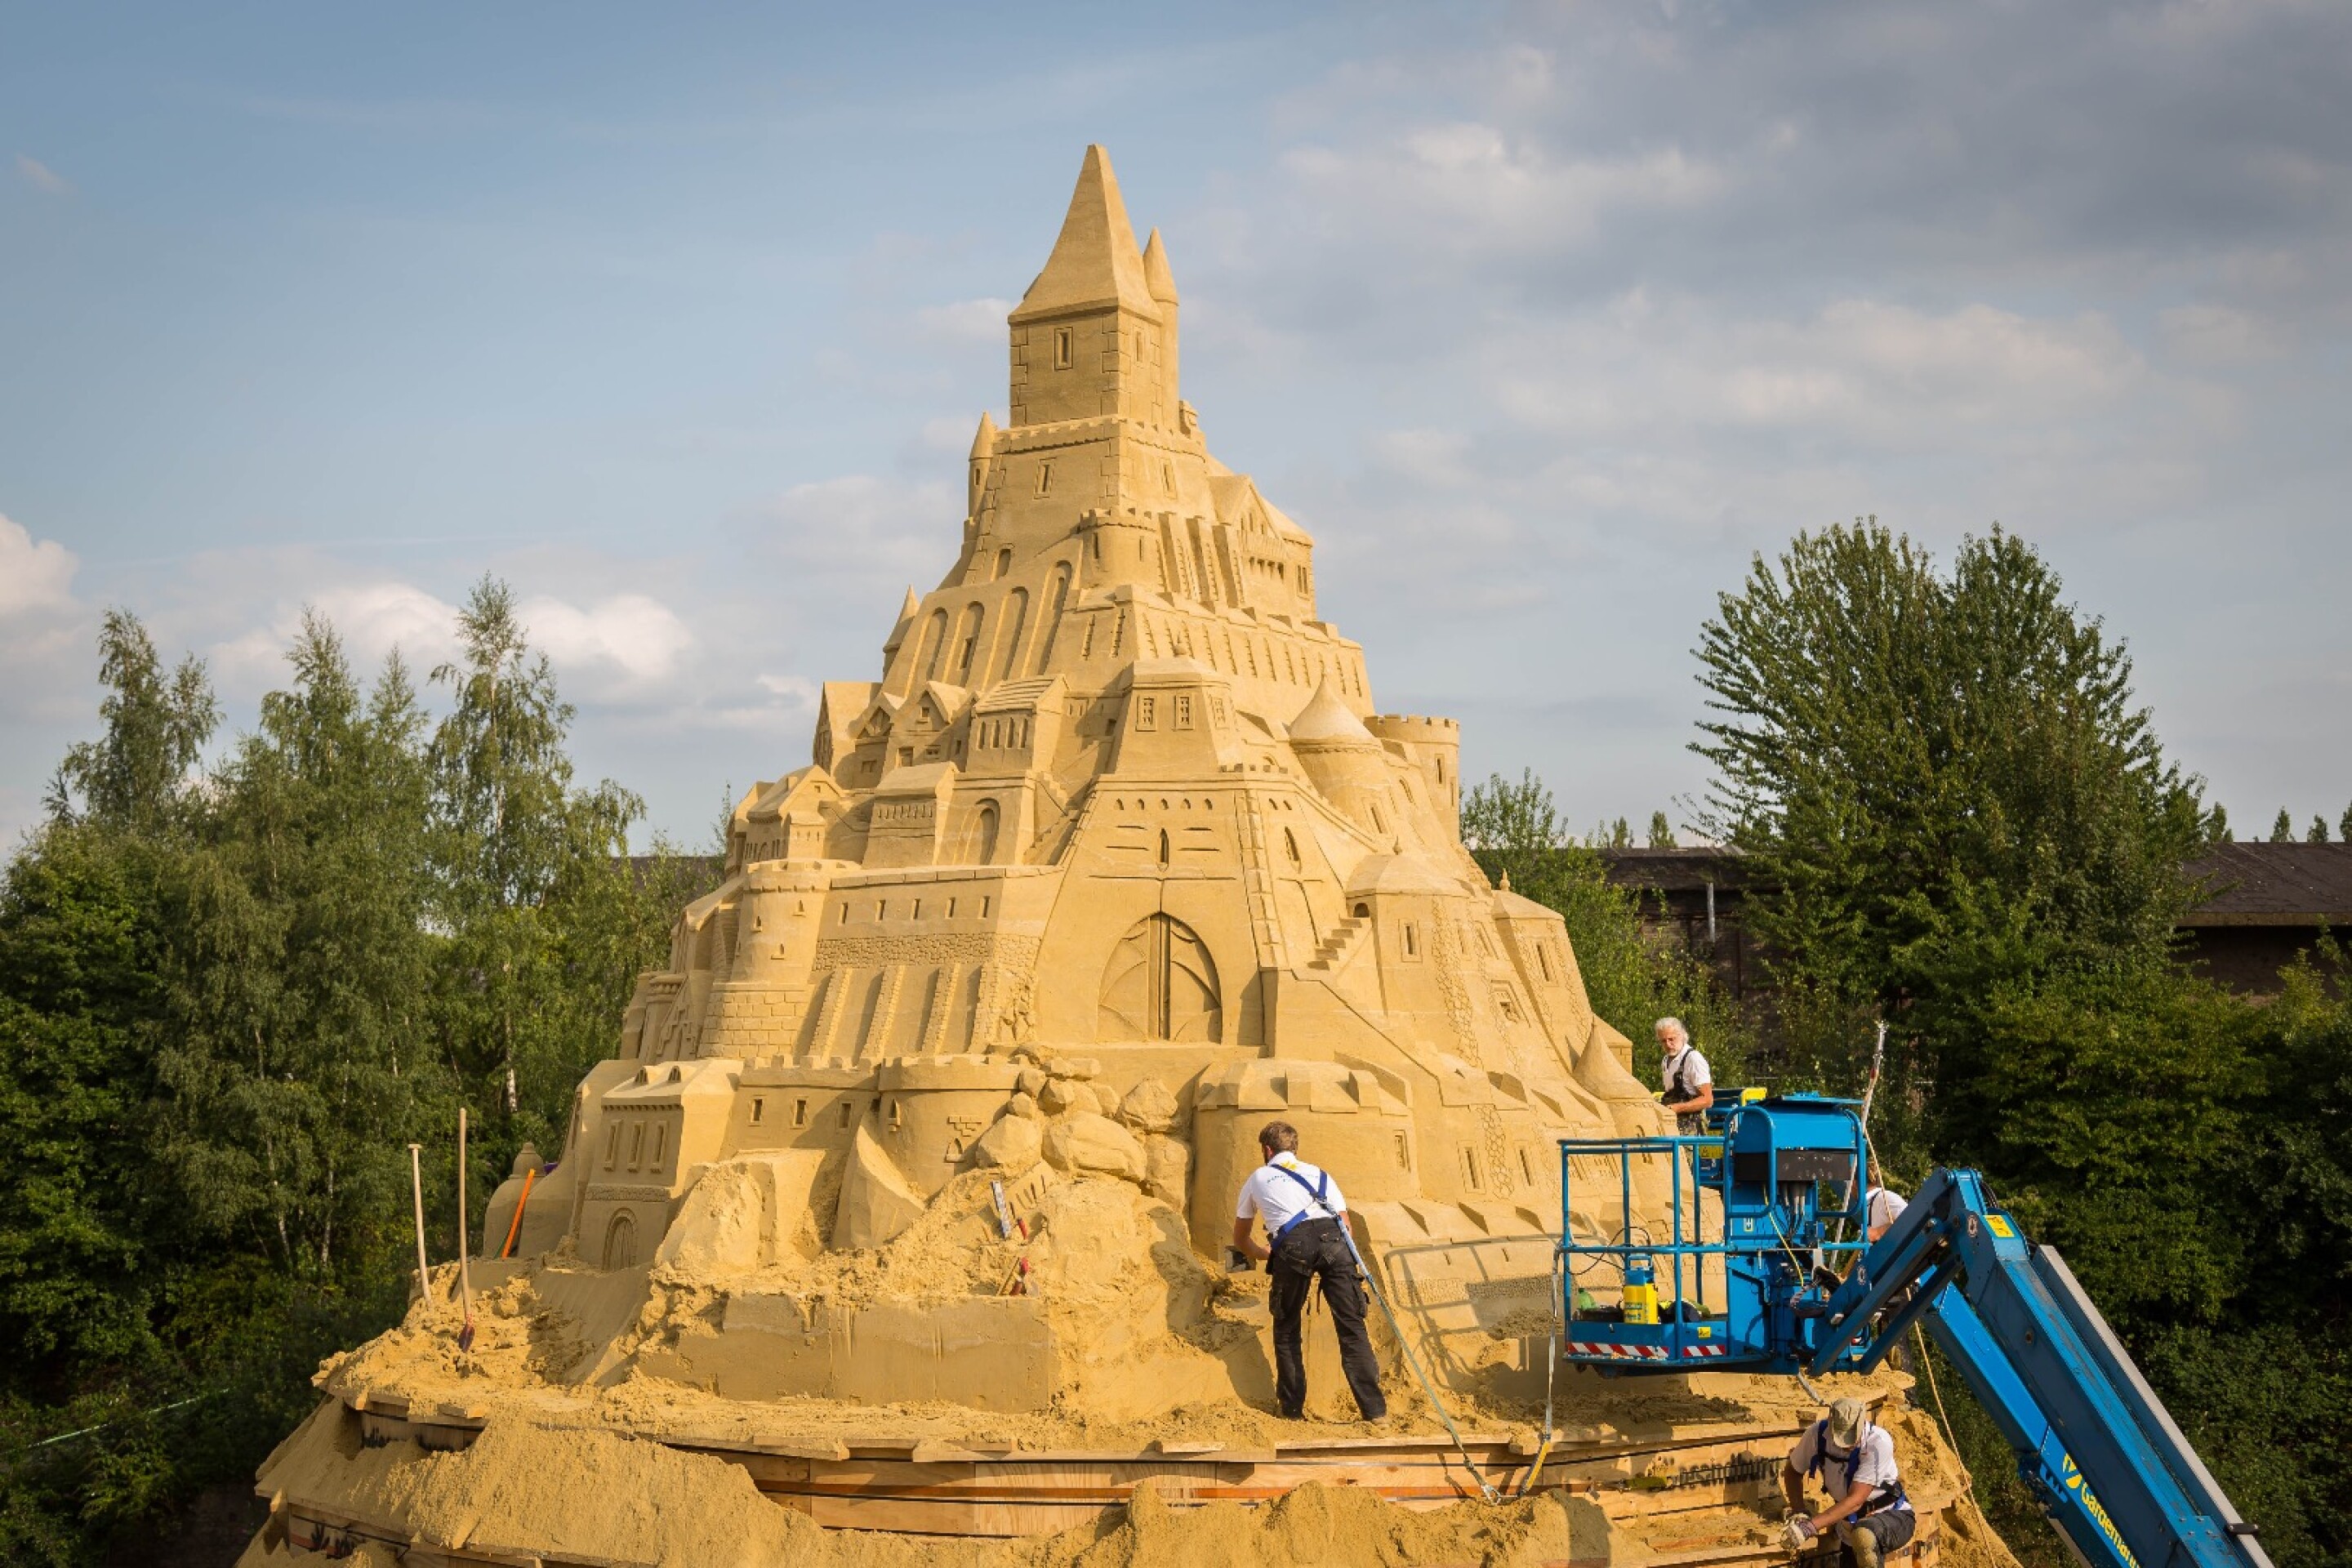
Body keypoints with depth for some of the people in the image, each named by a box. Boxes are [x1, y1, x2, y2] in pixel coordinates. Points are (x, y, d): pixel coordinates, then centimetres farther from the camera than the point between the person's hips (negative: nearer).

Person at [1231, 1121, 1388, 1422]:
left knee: (1286, 1330, 16)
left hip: (1293, 1244, -1)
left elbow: (1240, 1238, 43)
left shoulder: (1257, 1179, 32)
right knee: (1351, 1326, 0)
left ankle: (1292, 1410, 14)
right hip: (1332, 1238, 1)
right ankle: (1375, 1410, -9)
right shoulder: (1319, 1175, 34)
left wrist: (1262, 1253, 63)